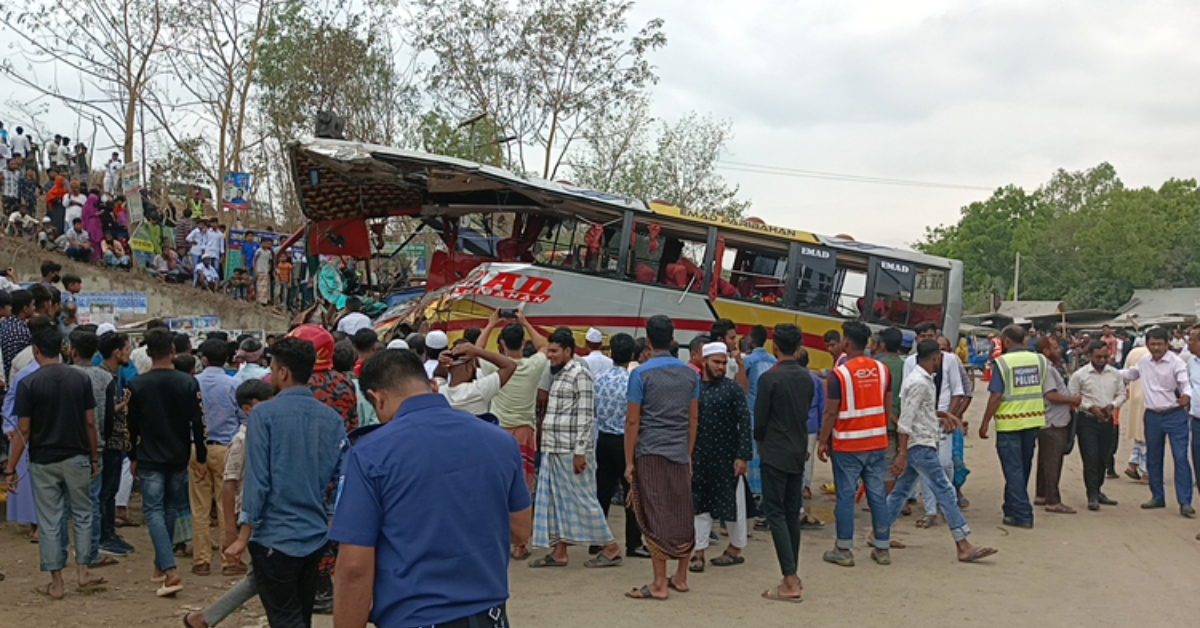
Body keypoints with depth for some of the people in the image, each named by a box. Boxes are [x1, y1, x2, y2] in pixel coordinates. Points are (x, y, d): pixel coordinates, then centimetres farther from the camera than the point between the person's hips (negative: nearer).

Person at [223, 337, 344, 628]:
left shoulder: (264, 414, -11)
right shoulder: (331, 418, 2)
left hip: (275, 536, -5)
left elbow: (256, 479, -13)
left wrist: (244, 536, -7)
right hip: (315, 536, 6)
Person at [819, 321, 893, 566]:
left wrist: (822, 442, -2)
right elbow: (888, 408, 10)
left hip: (847, 445, -5)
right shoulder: (881, 369, 4)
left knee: (846, 495, 2)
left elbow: (831, 413, -11)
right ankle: (882, 549, 15)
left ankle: (844, 550, 8)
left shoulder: (839, 374, -13)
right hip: (877, 443, 5)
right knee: (878, 495, 9)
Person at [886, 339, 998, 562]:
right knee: (946, 492, -9)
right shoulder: (919, 383, -17)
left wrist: (944, 415, 16)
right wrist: (902, 455, -22)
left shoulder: (924, 379, 14)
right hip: (920, 445, -10)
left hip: (918, 445, 10)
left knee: (901, 490, 15)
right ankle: (964, 547, -8)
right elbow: (905, 421, -20)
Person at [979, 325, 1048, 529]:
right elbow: (1042, 389, 11)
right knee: (1024, 467, 17)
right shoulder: (1039, 360, 2)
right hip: (1033, 420, 6)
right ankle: (1012, 508, 29)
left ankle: (1022, 514, 0)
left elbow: (996, 396, -14)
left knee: (1013, 469, 2)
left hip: (1009, 423, -5)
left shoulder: (1002, 362, -13)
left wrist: (984, 423, -8)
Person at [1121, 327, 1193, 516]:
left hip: (1175, 415, -5)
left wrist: (1186, 395, -46)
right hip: (1152, 416, 6)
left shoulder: (1176, 362, -12)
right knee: (1153, 459, 12)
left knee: (1181, 458, -8)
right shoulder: (1144, 363, 5)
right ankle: (1157, 497, 25)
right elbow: (1129, 374, 25)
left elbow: (1185, 382, -25)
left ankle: (1185, 502, -6)